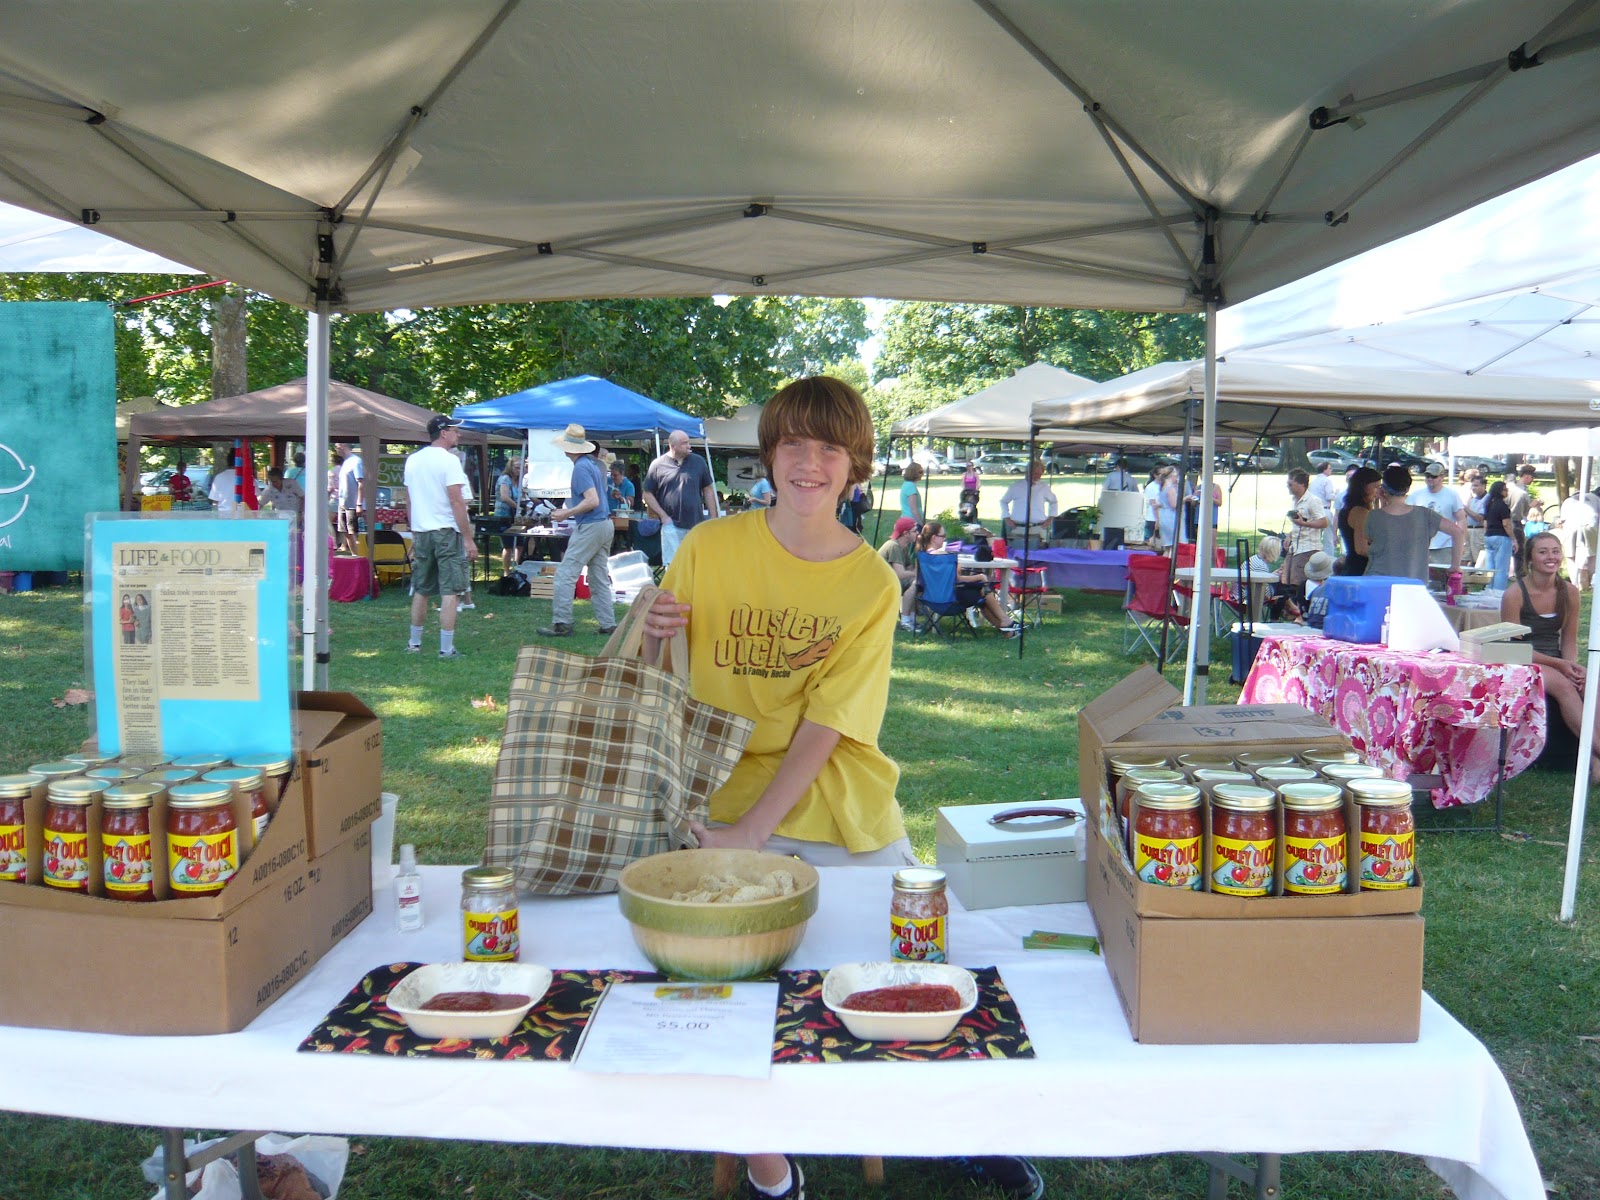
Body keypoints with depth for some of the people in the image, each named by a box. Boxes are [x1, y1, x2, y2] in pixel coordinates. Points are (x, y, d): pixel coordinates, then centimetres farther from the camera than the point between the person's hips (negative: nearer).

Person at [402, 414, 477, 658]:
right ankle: (446, 649, -5)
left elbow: (408, 501, 15)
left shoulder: (413, 460, 11)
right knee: (450, 592, -3)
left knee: (421, 590, 16)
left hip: (421, 531, 7)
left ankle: (414, 643, 23)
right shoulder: (449, 460, -11)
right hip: (447, 531, -7)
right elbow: (457, 502, -16)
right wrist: (469, 539, -14)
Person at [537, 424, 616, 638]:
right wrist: (570, 509, 23)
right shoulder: (594, 463, 14)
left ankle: (561, 624, -4)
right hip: (605, 524, 9)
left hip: (589, 527, -9)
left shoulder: (581, 467, -14)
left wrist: (567, 514, -16)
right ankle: (608, 623, 12)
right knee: (600, 577, 12)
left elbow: (592, 501, -23)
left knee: (565, 575, -5)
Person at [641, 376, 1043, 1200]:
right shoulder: (709, 549, -5)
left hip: (846, 818, 1)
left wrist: (753, 831, -21)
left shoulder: (873, 584, -6)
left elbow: (824, 728, -12)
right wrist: (651, 636, -19)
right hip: (731, 807, 0)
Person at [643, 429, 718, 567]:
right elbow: (648, 494, 2)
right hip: (672, 525, -3)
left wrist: (714, 519, 5)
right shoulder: (658, 465, -1)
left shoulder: (698, 462, 6)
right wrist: (663, 516, -6)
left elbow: (708, 490, 10)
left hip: (696, 524, 3)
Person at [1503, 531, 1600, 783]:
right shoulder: (1515, 594, -8)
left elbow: (1569, 639, 13)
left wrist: (1572, 663, -9)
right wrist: (1559, 665, -16)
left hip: (1558, 662, 4)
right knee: (1563, 685, -34)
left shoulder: (1570, 592, 7)